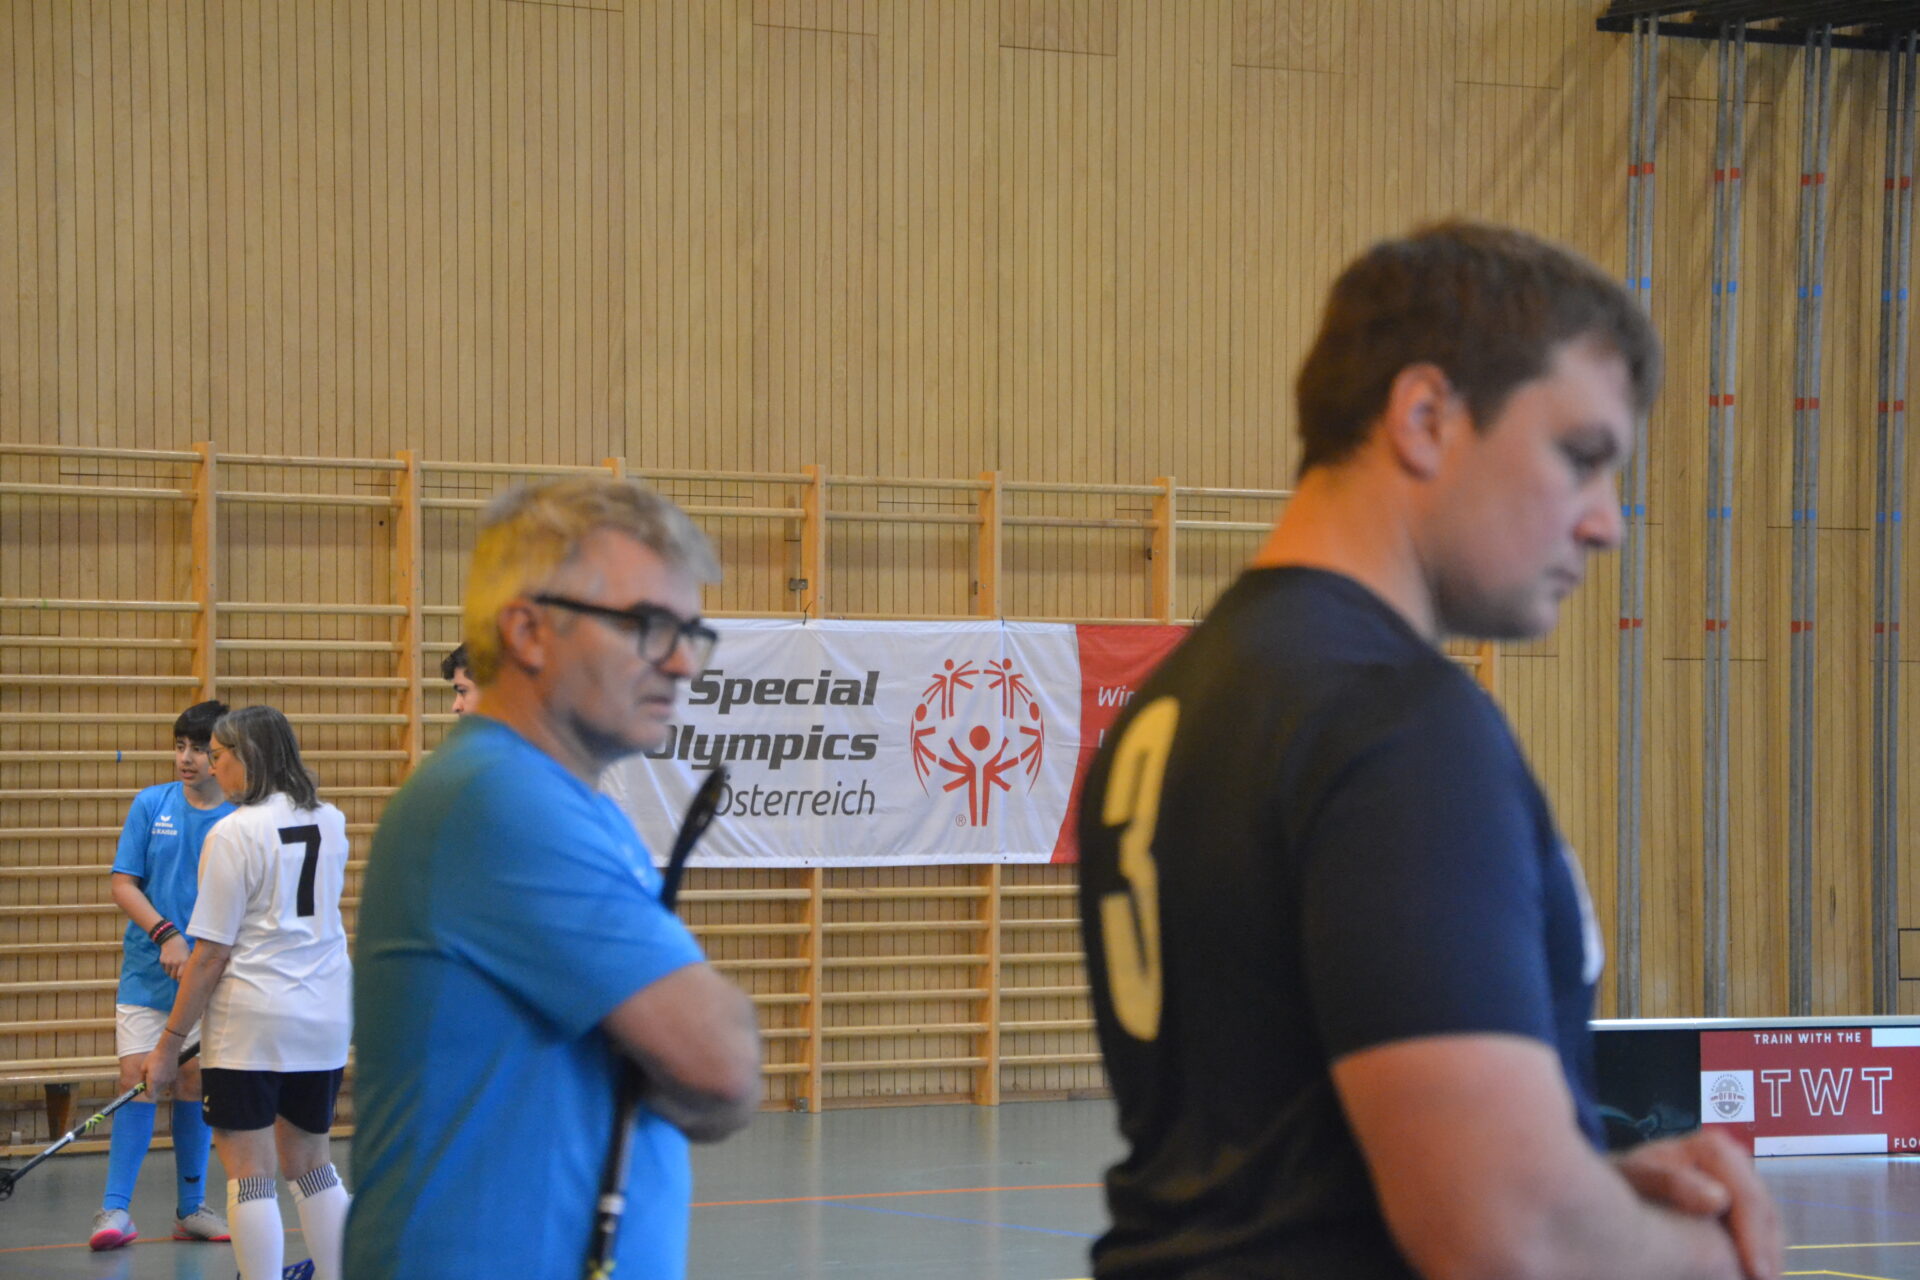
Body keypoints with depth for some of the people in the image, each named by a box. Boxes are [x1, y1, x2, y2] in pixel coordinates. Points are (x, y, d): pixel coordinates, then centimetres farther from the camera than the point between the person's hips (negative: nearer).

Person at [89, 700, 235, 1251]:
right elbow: (123, 884, -2)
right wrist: (165, 935, -16)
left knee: (195, 1084, 7)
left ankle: (191, 1209, 18)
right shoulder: (150, 805, 0)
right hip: (147, 973, 0)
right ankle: (115, 1210, -4)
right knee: (137, 1079, -7)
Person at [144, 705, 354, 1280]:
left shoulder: (234, 833, -13)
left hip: (253, 1020, -7)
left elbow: (211, 956, -12)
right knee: (309, 1162, 17)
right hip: (328, 1015, 7)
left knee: (248, 1170, -2)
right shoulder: (331, 822, 7)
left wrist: (169, 1044, -6)